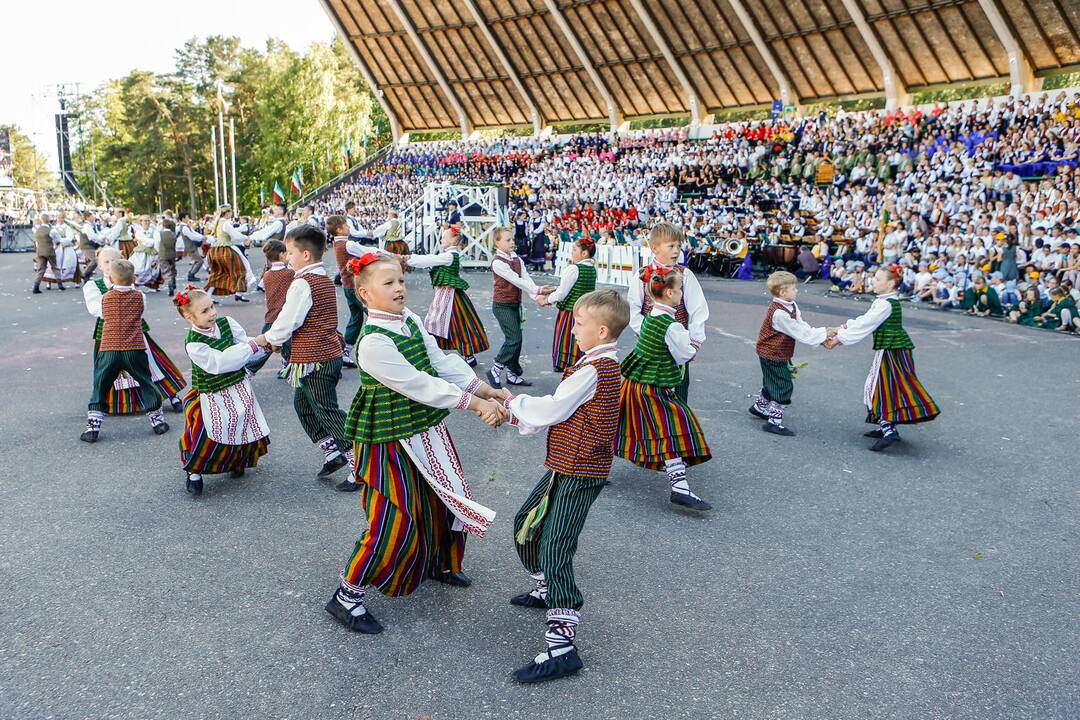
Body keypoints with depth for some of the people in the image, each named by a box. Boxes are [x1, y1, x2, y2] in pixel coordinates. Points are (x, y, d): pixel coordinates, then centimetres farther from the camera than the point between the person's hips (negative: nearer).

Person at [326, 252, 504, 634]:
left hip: (427, 429, 9)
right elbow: (420, 385, -27)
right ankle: (347, 596, 14)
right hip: (392, 441, -9)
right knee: (395, 521, -4)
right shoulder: (373, 342, -26)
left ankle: (439, 564, 49)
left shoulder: (409, 318, 0)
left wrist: (490, 392, -8)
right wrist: (477, 405, -24)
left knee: (445, 500, 22)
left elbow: (443, 362, 0)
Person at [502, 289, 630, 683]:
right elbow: (562, 413, 15)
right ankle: (547, 590, 42)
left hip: (577, 475, -11)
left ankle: (562, 645, -12)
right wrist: (523, 416, 7)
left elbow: (552, 409, -17)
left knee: (554, 551, -13)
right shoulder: (607, 363, 12)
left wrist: (514, 403, -1)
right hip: (567, 468, 11)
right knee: (526, 523, 24)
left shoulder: (592, 370, -20)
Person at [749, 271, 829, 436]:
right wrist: (823, 333, -19)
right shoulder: (779, 313, -28)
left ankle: (759, 407, 46)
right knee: (783, 387, -7)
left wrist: (821, 339, -6)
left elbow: (802, 326, 4)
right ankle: (774, 421, -2)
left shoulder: (791, 306, 3)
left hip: (778, 355, 10)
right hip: (773, 355, -10)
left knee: (772, 382, 26)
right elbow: (800, 332, -25)